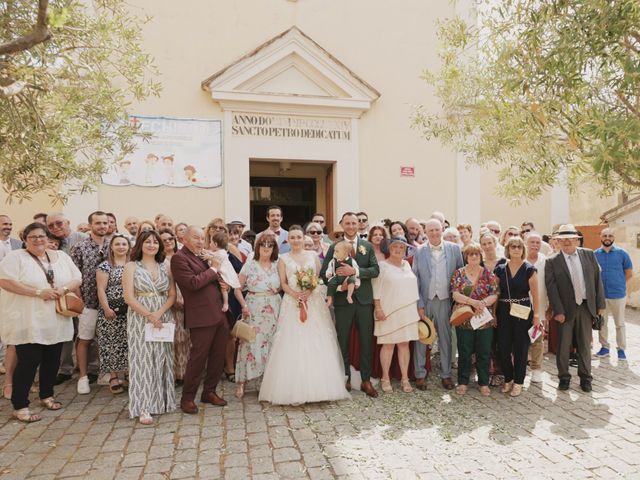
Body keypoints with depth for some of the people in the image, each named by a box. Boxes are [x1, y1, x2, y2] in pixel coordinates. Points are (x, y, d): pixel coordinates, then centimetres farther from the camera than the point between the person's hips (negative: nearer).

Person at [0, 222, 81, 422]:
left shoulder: (61, 257, 10)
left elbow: (77, 279, 9)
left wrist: (63, 289, -12)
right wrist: (39, 292, -20)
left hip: (56, 321, 5)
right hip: (27, 322, -5)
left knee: (52, 360, 12)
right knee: (29, 362, -4)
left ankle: (47, 396, 30)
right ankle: (20, 406, 9)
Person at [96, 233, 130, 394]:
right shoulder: (105, 266, -1)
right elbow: (100, 289, -6)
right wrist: (106, 309, -14)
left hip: (131, 310, 3)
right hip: (112, 310, -3)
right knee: (112, 343, 1)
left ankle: (129, 374, 16)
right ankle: (113, 378, 10)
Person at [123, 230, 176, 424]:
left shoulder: (165, 268, 9)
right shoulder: (131, 266, 0)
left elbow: (172, 295, 4)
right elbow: (129, 298, -8)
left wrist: (159, 313, -13)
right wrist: (150, 316, -16)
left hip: (163, 319, 3)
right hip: (140, 318, -3)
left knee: (161, 360, 7)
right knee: (143, 360, -2)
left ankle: (161, 401, 19)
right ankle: (143, 408, 5)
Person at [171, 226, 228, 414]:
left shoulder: (204, 255, 15)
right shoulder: (179, 258, -8)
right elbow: (193, 283, -21)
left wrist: (222, 282, 3)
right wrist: (213, 269, -10)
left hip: (219, 314, 8)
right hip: (201, 317, -8)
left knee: (218, 356, 14)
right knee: (198, 358, 1)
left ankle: (209, 392, 30)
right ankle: (187, 398, 17)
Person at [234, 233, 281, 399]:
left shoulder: (277, 265, 7)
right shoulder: (250, 264, -1)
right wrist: (243, 305, -10)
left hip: (274, 310, 3)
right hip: (254, 310, -3)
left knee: (270, 343, 8)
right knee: (251, 343, -3)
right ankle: (241, 382, 7)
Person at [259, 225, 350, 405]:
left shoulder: (313, 256, 11)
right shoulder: (283, 259, 8)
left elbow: (320, 278, 6)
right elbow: (283, 283, 3)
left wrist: (310, 290, -12)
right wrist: (295, 294, -15)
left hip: (314, 302, 1)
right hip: (293, 303, -1)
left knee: (317, 344, 0)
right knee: (293, 344, -4)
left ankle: (317, 386, 9)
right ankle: (293, 389, 2)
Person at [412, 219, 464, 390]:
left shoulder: (454, 249, 1)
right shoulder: (419, 251, -2)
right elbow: (415, 279, -1)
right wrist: (419, 304, -6)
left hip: (444, 300, 1)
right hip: (424, 300, -1)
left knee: (445, 338, 10)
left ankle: (446, 374, 23)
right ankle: (420, 374, 16)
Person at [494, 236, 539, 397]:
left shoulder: (529, 269, -3)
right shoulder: (500, 269, 4)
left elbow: (535, 294, -3)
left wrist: (536, 314, -6)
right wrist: (494, 312, 3)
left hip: (523, 312, -2)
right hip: (504, 312, 2)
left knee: (520, 348, 6)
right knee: (503, 347, 4)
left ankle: (518, 382, 20)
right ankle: (508, 379, 24)